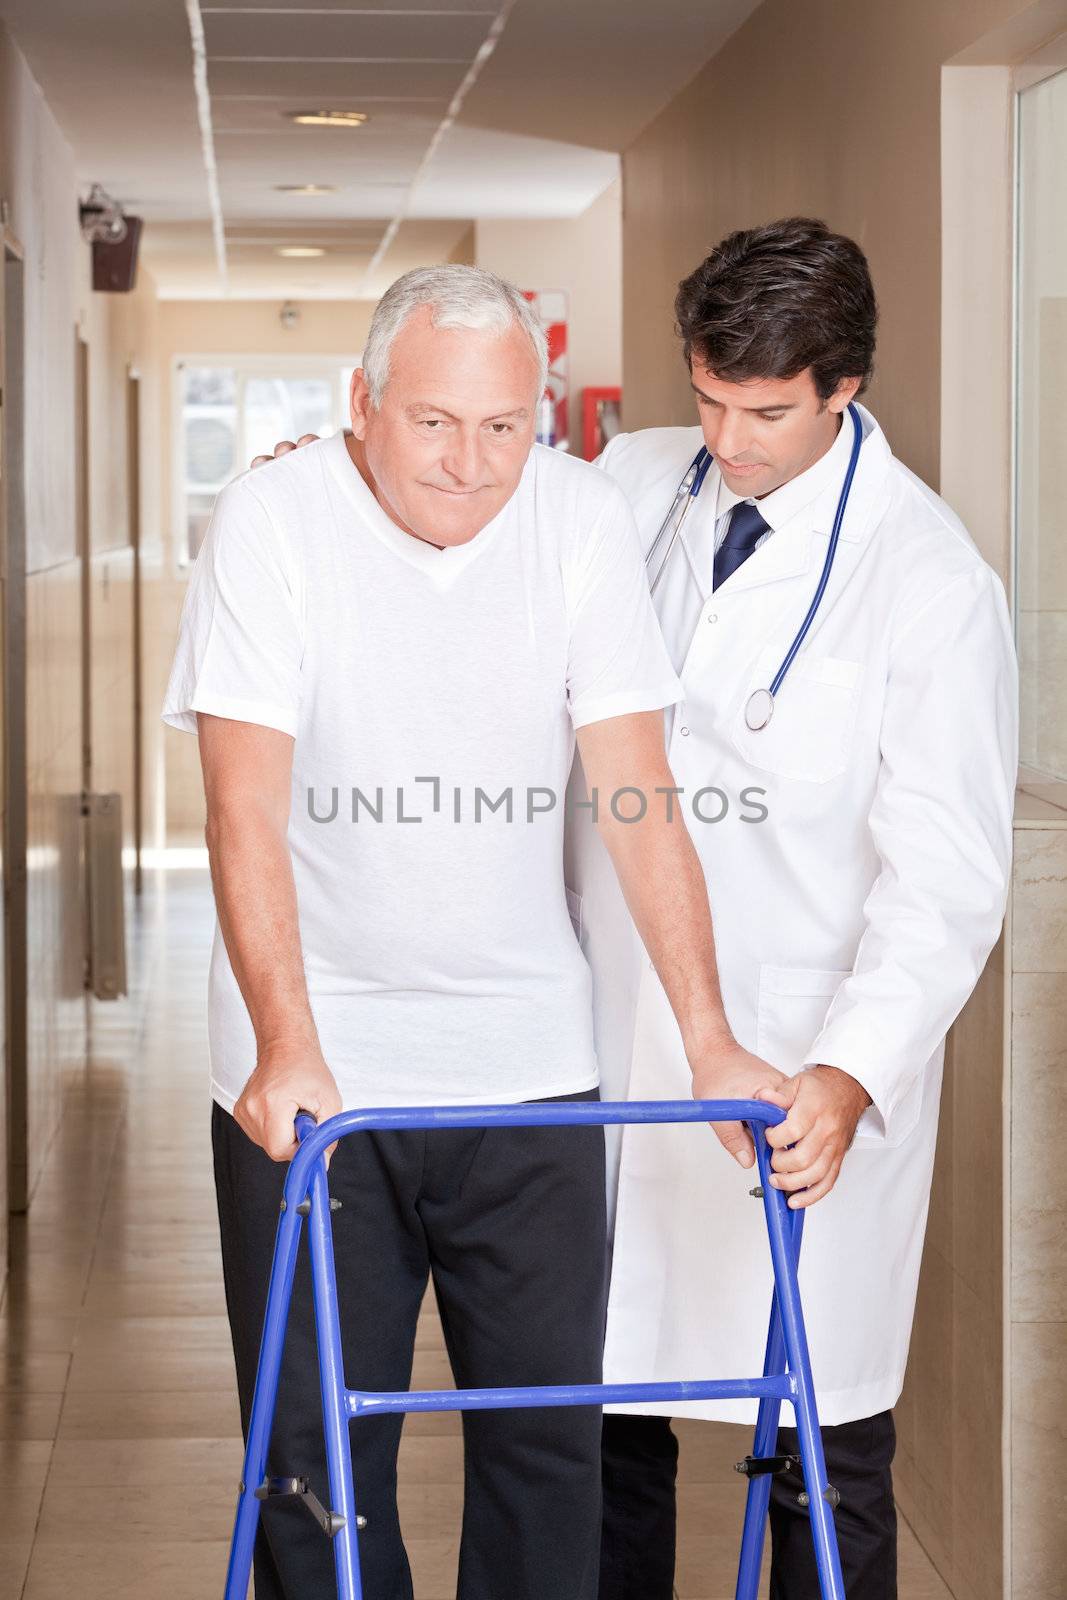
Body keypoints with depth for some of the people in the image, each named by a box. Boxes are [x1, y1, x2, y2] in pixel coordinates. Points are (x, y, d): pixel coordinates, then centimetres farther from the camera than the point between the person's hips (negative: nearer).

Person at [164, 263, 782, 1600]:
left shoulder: (582, 520, -3)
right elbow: (246, 811, -16)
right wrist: (286, 1049, -27)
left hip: (528, 1059, 2)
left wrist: (710, 1038, -11)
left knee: (550, 1429, 6)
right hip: (314, 1067, -2)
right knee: (317, 1440, 3)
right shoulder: (273, 521, -10)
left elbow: (635, 795, -4)